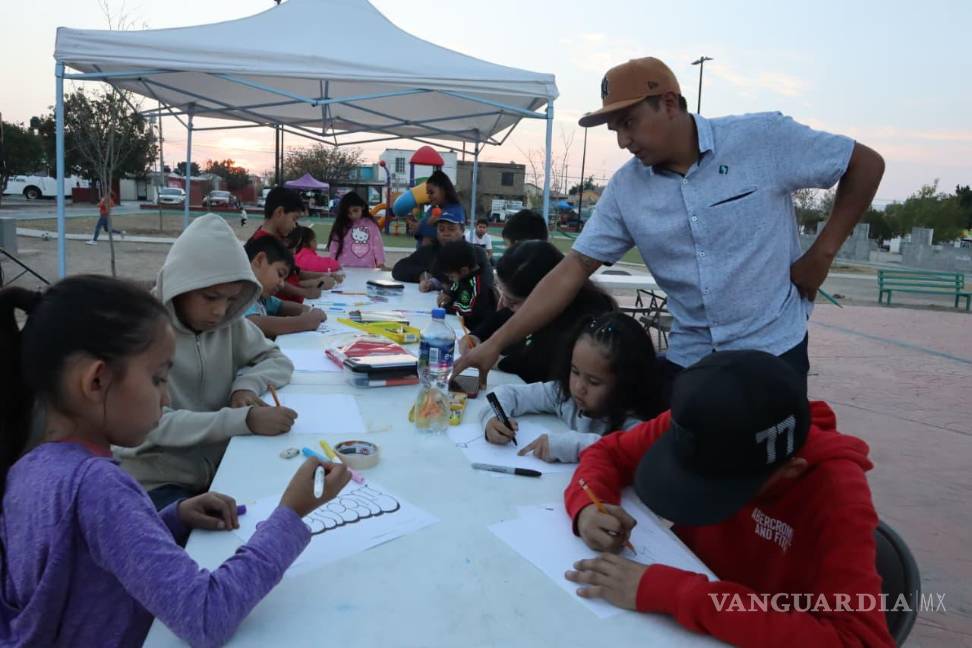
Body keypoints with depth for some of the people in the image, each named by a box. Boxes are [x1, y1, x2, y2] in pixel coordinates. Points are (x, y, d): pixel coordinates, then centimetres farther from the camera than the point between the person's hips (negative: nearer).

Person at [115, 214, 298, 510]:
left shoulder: (229, 322, -1)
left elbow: (277, 360, 10)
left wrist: (248, 384, -12)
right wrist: (245, 420, -32)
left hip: (222, 469, 5)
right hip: (157, 482, -5)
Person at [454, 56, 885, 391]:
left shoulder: (764, 138, -12)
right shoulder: (625, 189, -3)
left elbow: (866, 164, 0)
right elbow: (573, 270, -5)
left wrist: (821, 254, -7)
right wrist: (497, 342, -12)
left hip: (772, 351, -3)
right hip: (687, 357, 3)